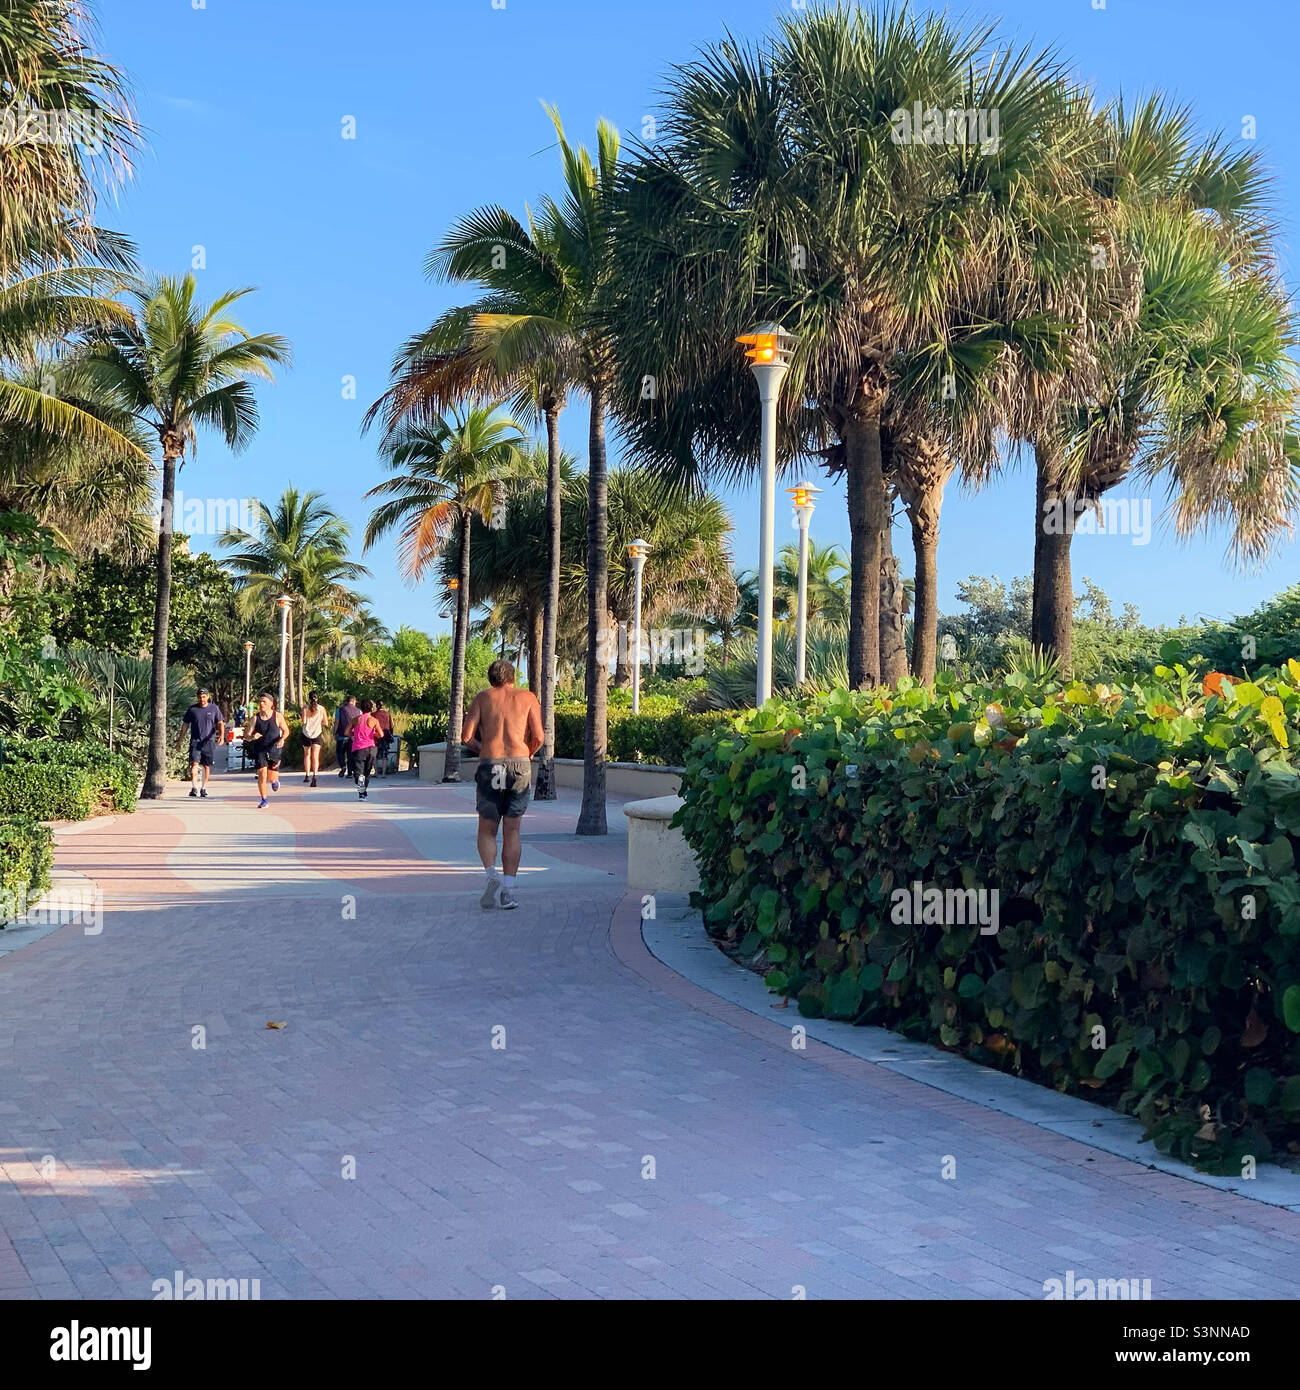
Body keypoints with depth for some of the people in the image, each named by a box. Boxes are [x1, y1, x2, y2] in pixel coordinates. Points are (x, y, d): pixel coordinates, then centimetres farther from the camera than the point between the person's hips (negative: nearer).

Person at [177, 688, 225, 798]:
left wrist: (222, 735, -14)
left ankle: (203, 788, 14)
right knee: (194, 763, -15)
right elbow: (185, 725, 12)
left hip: (208, 741, 1)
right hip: (195, 741, -1)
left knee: (206, 765, 5)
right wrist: (180, 740, 9)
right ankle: (194, 788, -18)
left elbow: (220, 723, 3)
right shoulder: (192, 709, 6)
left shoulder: (214, 708, 5)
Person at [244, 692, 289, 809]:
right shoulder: (255, 718, -2)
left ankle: (275, 780, 45)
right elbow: (246, 736, -1)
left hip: (274, 748, 0)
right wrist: (252, 737, -24)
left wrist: (282, 739, -15)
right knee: (261, 773, -13)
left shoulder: (277, 716, -3)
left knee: (271, 778, 5)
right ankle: (264, 800, 0)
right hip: (260, 749, 0)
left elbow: (286, 731, 6)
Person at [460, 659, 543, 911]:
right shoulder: (527, 697, 12)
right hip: (520, 767, 1)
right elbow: (539, 737, 0)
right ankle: (508, 888, 3)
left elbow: (466, 736, 2)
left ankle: (492, 875, -13)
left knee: (487, 831, 12)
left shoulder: (483, 697, 11)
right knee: (512, 831, 12)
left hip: (490, 767, 0)